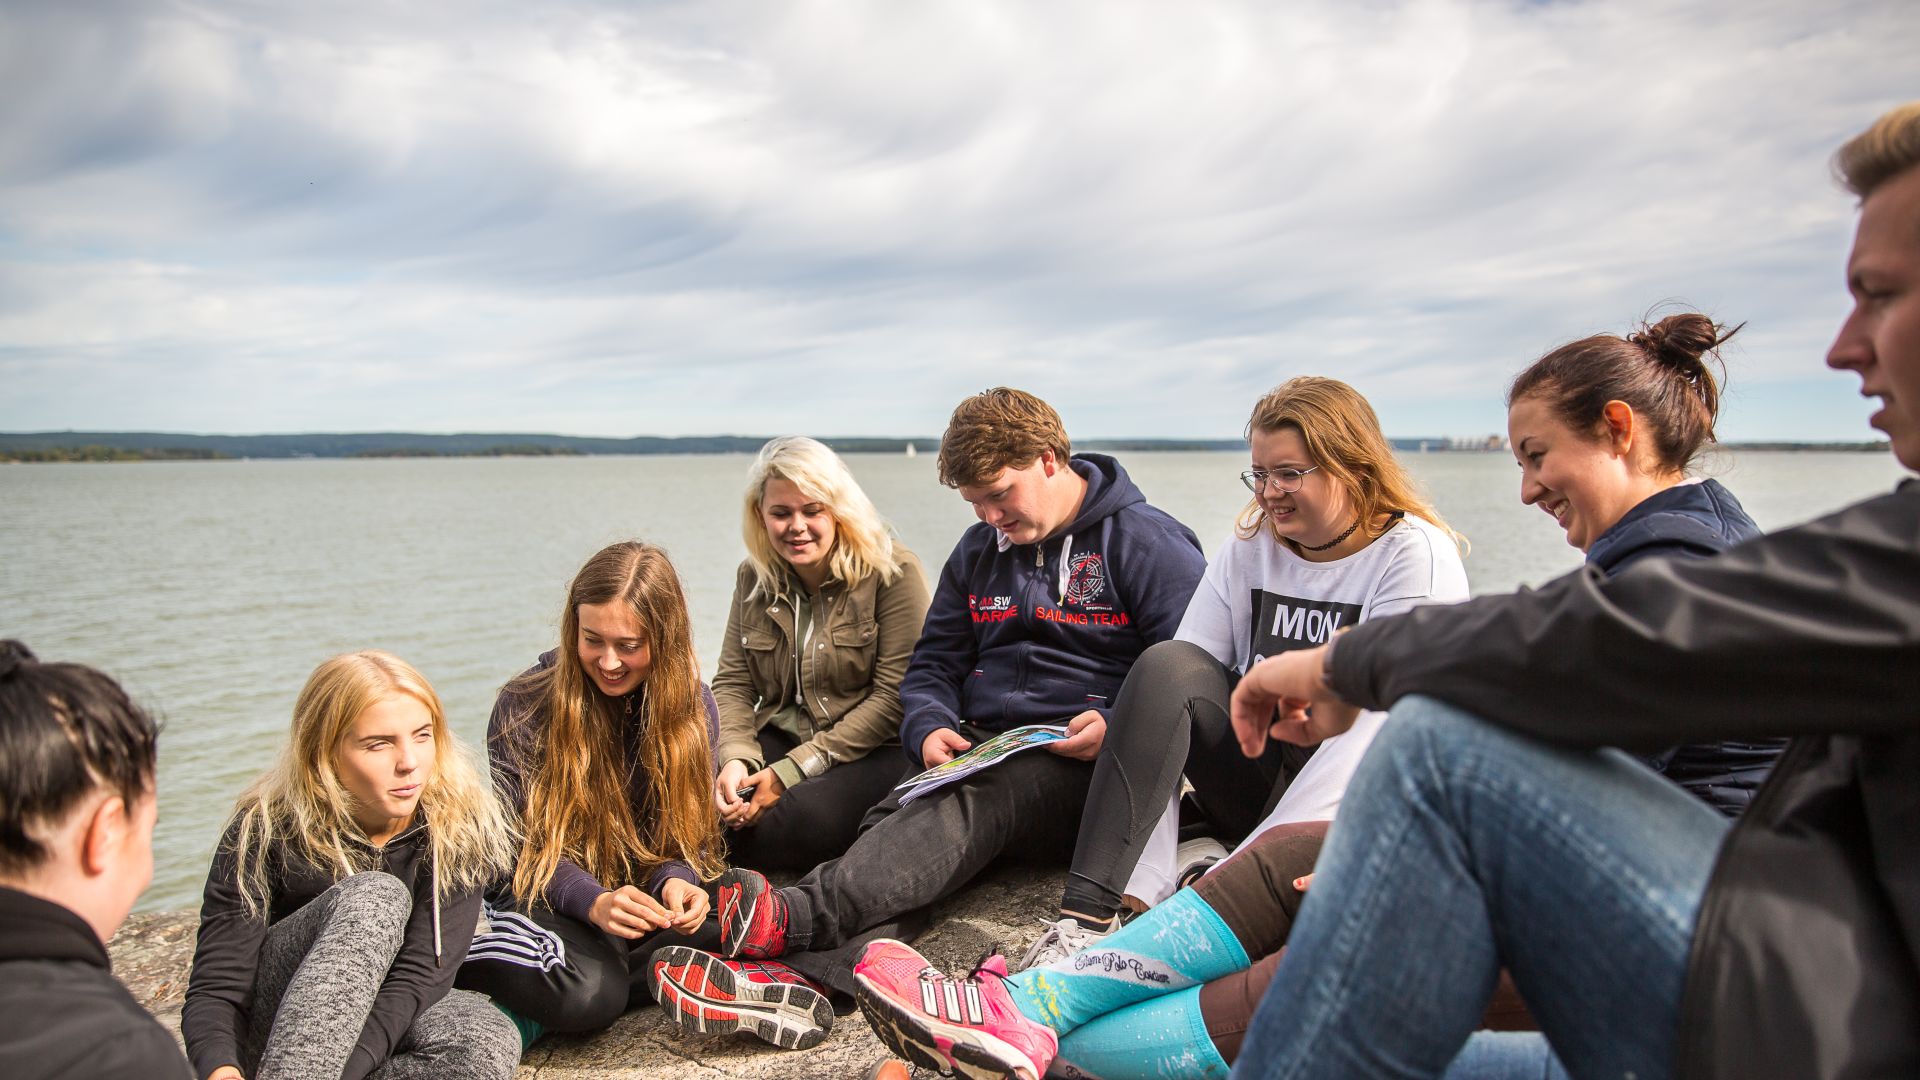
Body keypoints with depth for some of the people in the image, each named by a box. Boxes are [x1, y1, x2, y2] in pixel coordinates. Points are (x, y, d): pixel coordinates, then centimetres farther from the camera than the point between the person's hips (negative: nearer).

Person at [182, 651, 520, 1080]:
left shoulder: (461, 824, -17)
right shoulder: (266, 830, -18)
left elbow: (423, 973, -23)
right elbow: (215, 988, -22)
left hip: (392, 1010, 2)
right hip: (275, 1025, -1)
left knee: (491, 1045, -33)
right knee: (375, 897, -32)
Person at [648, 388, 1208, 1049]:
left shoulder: (1145, 542, 2)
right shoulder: (977, 552, 19)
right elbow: (932, 665, 20)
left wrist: (1119, 727, -19)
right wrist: (930, 727, -2)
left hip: (1092, 771, -5)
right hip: (982, 750, 5)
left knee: (977, 798, -36)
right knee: (902, 815, -29)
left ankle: (796, 918, -54)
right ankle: (803, 971, -52)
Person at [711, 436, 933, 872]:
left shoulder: (891, 571, -10)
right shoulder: (753, 577, 7)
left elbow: (896, 695, -15)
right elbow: (732, 684, 7)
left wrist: (791, 771, -18)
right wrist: (736, 759, -16)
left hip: (873, 750, -4)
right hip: (781, 737, 4)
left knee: (805, 818, -35)